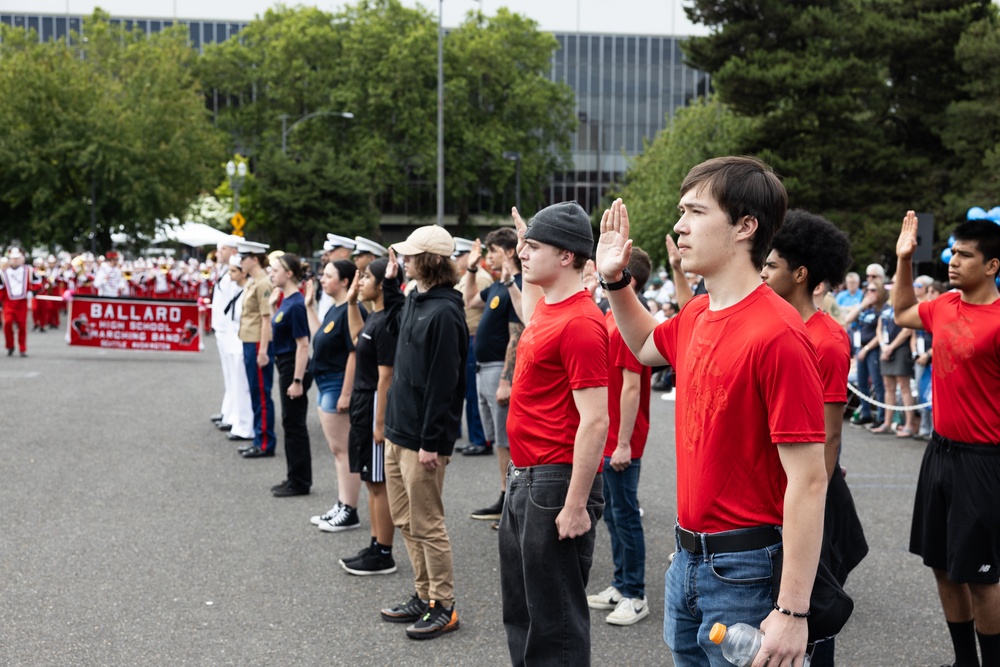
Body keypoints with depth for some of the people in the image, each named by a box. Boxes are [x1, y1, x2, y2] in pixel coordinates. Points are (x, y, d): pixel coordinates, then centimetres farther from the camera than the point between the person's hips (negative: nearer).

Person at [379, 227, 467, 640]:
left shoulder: (443, 312, -18)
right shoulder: (415, 300, 10)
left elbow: (443, 382, -21)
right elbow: (393, 328, 32)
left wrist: (431, 441, -21)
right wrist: (390, 280, 19)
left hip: (423, 437, -10)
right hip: (398, 430, 10)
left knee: (427, 524, -1)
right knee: (405, 520, 16)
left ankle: (443, 607, 10)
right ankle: (424, 595, 27)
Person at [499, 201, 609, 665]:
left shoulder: (581, 322, -20)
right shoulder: (548, 305, 9)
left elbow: (594, 421, -23)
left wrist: (575, 506, -24)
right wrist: (525, 259, 31)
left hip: (556, 484, -10)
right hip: (523, 480, 10)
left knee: (555, 619, 1)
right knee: (519, 611, 21)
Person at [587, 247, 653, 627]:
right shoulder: (610, 318, 11)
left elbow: (631, 386, -20)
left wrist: (623, 443, -20)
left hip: (621, 442, -9)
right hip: (605, 438, 9)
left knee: (625, 515, 0)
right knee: (611, 514, 16)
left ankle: (635, 596, 10)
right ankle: (621, 585, 28)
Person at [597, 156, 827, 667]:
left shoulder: (777, 334, -22)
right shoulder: (697, 315, 5)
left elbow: (808, 480, -23)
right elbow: (647, 346, 31)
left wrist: (792, 611, -24)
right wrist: (615, 280, 15)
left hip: (744, 568, -8)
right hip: (688, 558, 8)